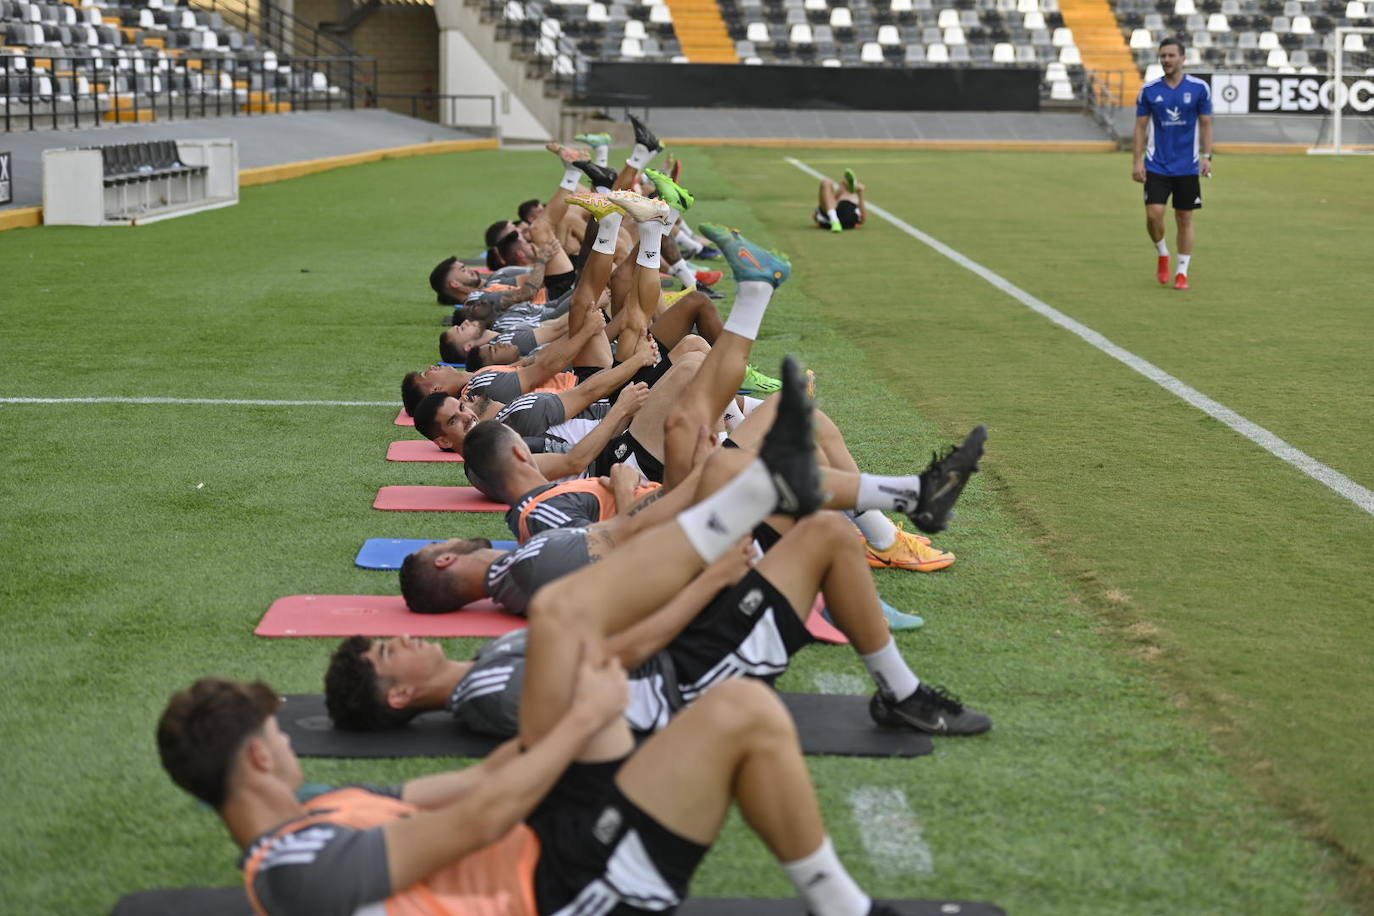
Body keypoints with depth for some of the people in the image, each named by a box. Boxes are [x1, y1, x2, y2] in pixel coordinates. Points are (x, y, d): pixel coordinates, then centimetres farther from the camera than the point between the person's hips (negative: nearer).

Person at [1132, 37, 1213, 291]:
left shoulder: (1199, 88, -2)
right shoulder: (1149, 90, 1)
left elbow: (1206, 124, 2)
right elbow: (1141, 126, 4)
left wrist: (1207, 156, -8)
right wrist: (1137, 160, -4)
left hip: (1187, 166, 0)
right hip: (1156, 165, 0)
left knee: (1185, 219, 4)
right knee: (1154, 214, -12)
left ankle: (1182, 272, 13)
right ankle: (1162, 255, 15)